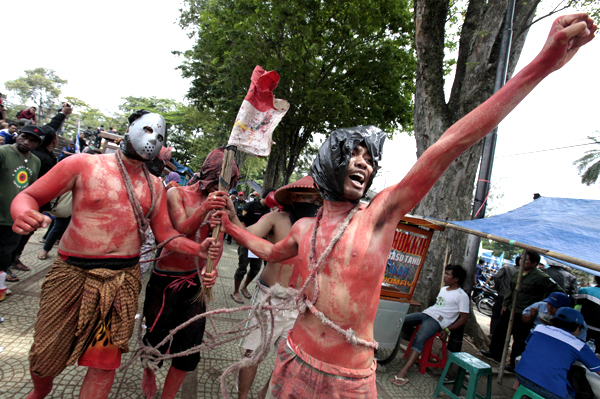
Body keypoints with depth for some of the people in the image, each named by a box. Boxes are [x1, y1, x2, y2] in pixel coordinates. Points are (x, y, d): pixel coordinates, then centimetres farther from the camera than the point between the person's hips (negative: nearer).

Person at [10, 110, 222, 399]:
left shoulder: (155, 186, 8)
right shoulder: (83, 164, -3)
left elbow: (165, 232, 5)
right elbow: (29, 196, -1)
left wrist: (198, 249, -12)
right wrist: (24, 213, -25)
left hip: (123, 278, 2)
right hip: (73, 273, -2)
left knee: (106, 359, 6)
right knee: (46, 355, 11)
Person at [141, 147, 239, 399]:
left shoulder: (219, 201, 3)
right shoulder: (177, 194, -5)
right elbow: (182, 229, -18)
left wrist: (212, 267, -22)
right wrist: (204, 210, -37)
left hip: (196, 281, 3)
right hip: (166, 279, -2)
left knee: (189, 349, 4)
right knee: (156, 338, 9)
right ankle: (148, 372, 43)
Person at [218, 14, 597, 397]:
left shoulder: (378, 215, -11)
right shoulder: (305, 228, 0)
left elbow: (449, 146, -20)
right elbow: (272, 251, 24)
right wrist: (231, 225, 20)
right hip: (297, 362, 4)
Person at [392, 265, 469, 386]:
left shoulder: (462, 296, -4)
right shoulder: (443, 289, 20)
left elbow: (464, 318, -6)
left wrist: (447, 330, -12)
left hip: (437, 321, -8)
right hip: (426, 313, 8)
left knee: (419, 339, -31)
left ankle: (403, 372, -39)